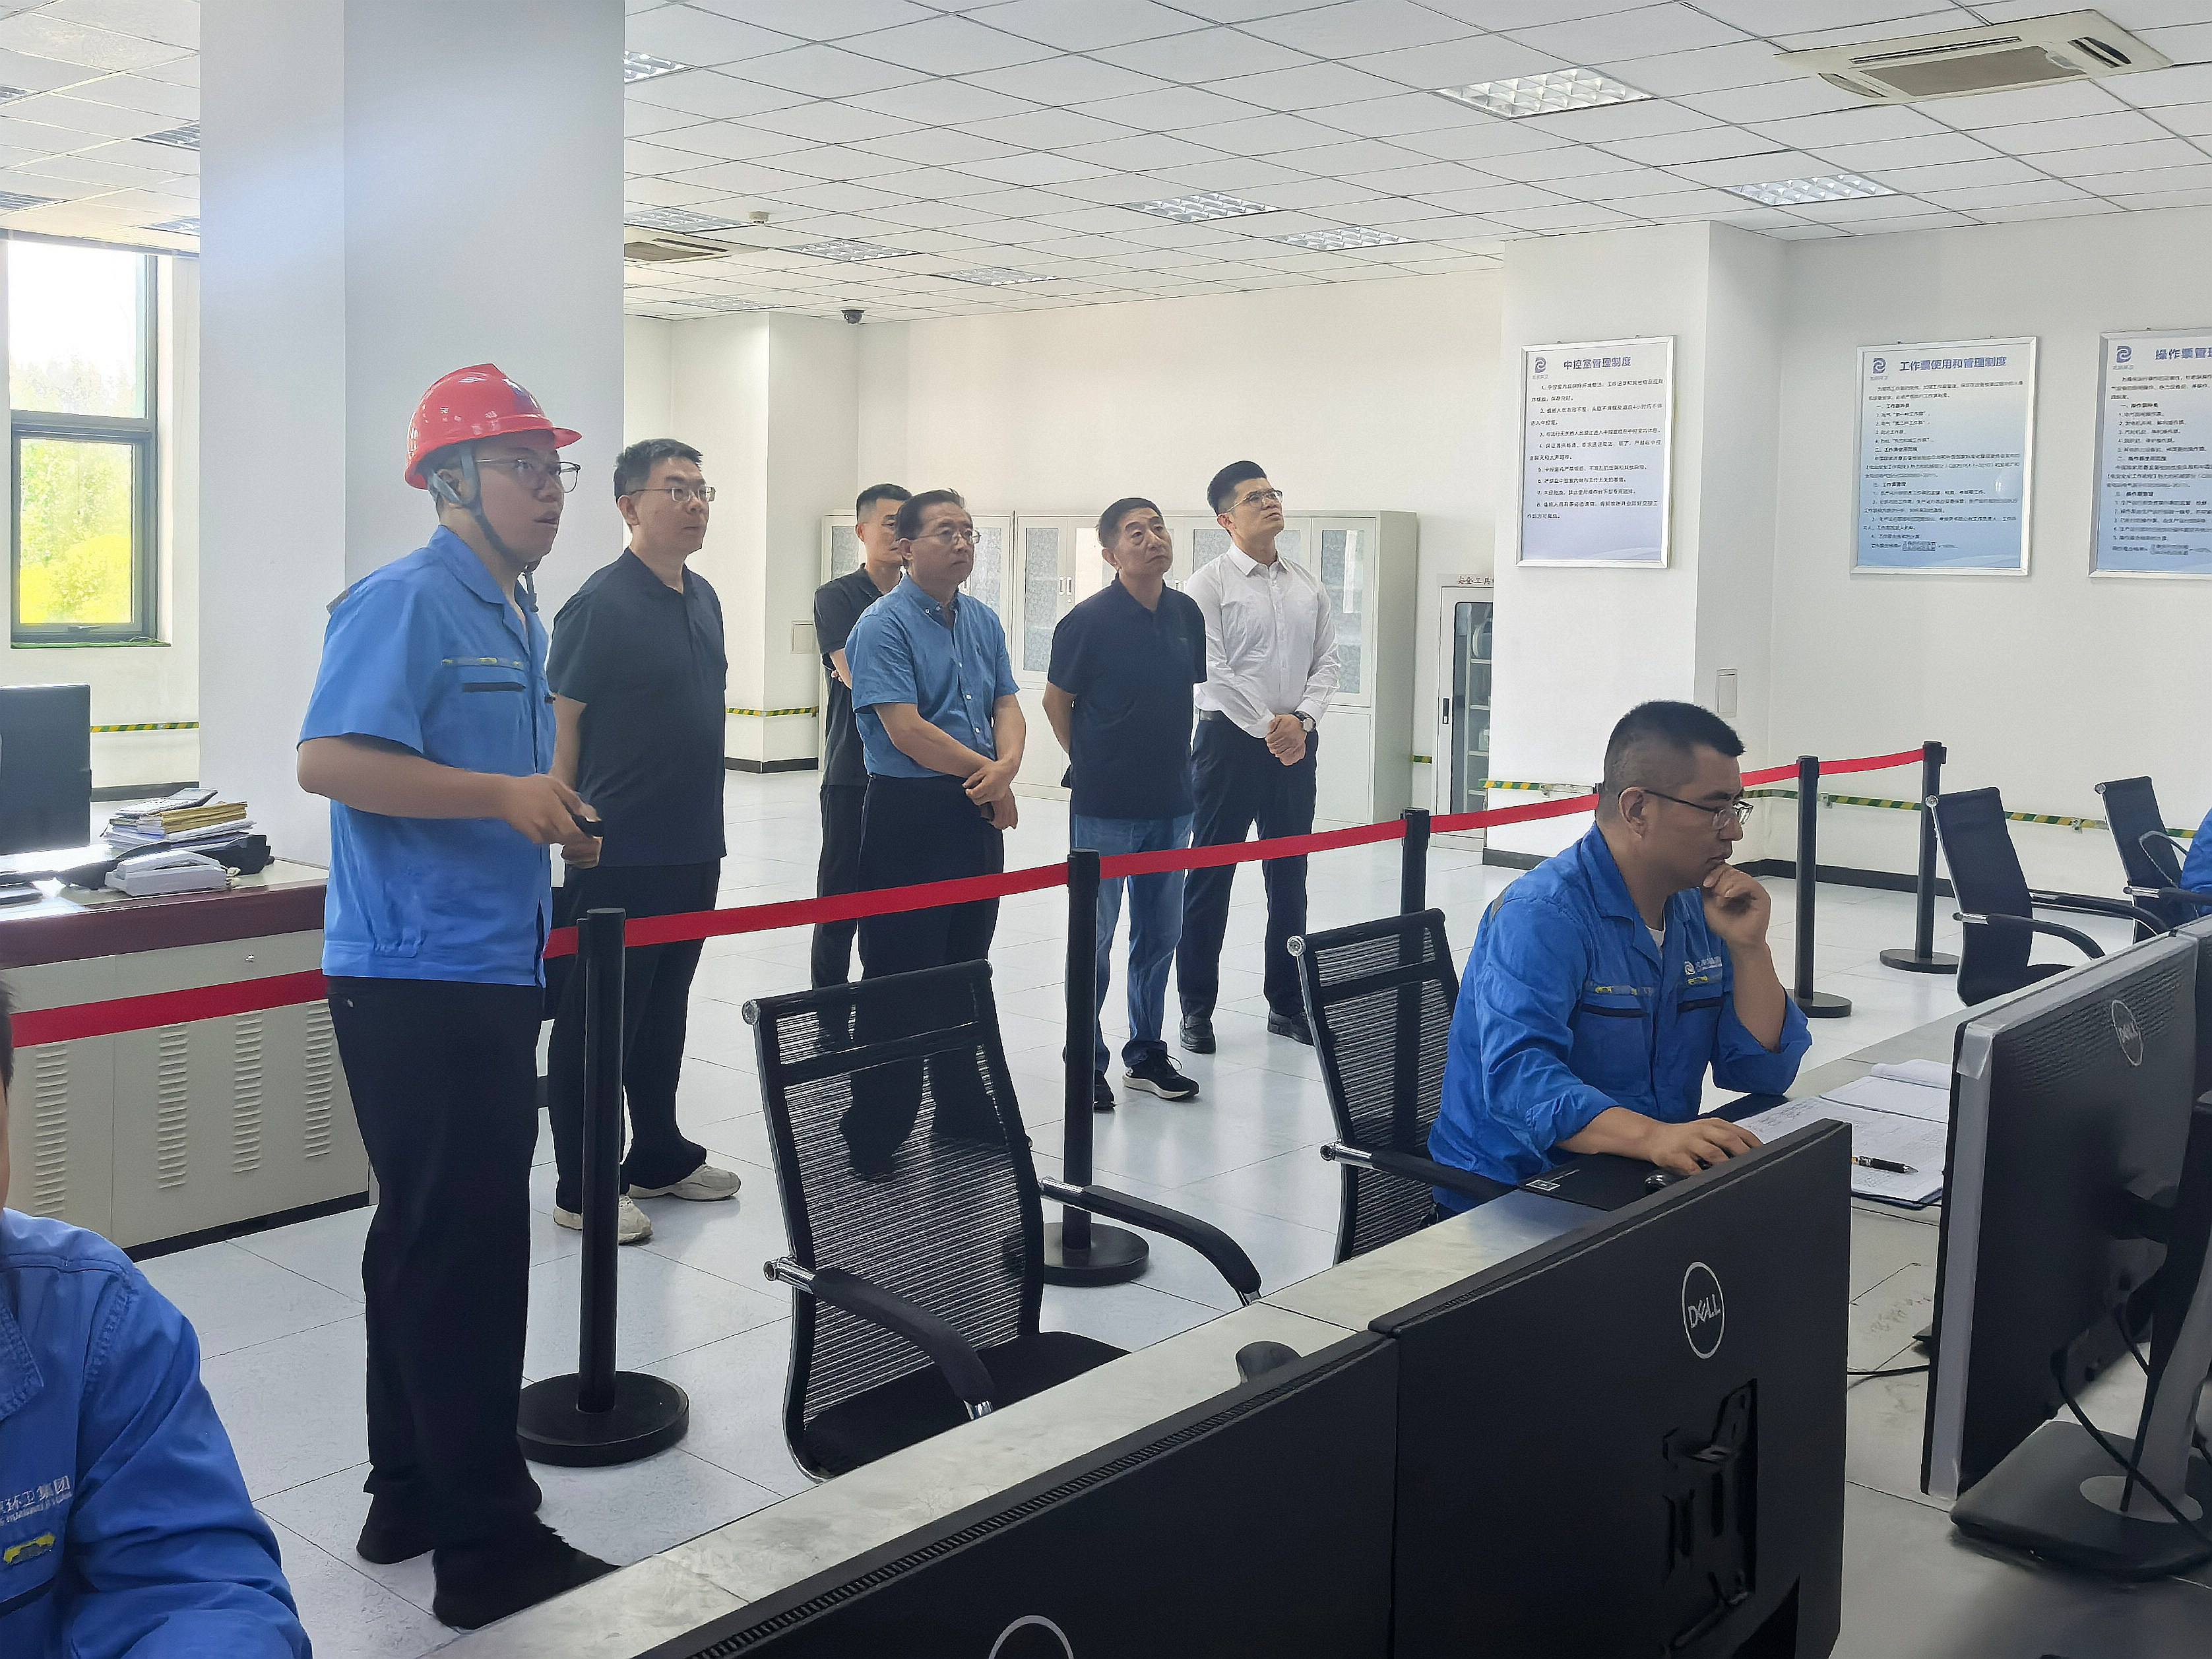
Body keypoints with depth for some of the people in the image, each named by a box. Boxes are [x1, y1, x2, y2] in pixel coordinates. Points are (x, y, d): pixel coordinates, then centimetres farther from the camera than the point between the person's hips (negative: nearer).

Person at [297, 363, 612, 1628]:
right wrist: (500, 796, -26)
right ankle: (491, 1544, 4)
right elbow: (329, 760, -23)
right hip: (416, 977, -10)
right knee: (467, 1251, -5)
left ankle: (414, 1497, 30)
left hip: (493, 968, 10)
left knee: (433, 1241, 17)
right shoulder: (405, 603, -12)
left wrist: (554, 821, 10)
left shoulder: (521, 618, 17)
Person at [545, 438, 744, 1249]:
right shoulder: (601, 603, -13)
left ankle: (658, 1157, 31)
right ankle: (580, 1188, 11)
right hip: (619, 856, -8)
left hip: (693, 850, 8)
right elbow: (559, 726, -12)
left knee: (664, 1010, 18)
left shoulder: (703, 599, 11)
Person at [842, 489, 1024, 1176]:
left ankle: (963, 1107, 31)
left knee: (968, 966, 17)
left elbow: (1007, 706, 9)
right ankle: (874, 1136, 6)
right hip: (909, 817, -7)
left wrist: (1006, 765, -13)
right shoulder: (884, 624, -11)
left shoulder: (984, 621, 12)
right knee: (900, 979, -3)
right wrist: (989, 778, -11)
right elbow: (906, 730, -19)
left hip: (980, 817, 7)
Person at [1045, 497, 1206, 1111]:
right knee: (1094, 938, 4)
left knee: (1159, 935, 14)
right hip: (1105, 808, -5)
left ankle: (1146, 1053, 28)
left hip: (1171, 804, 6)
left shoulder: (1187, 613, 4)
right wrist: (1089, 763, 4)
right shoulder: (1090, 619, -12)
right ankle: (1086, 1061, 17)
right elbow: (1056, 700, -2)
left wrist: (1171, 762, 12)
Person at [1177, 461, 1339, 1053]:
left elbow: (1327, 662, 7)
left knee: (1289, 878, 11)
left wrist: (1301, 720, -9)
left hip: (1295, 743, 5)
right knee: (1209, 877, 2)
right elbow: (1214, 670, -12)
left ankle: (1286, 1003, 22)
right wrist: (1268, 728, -15)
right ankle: (1197, 1008, 12)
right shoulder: (1209, 586, -5)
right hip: (1231, 738, -5)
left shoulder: (1308, 586, 10)